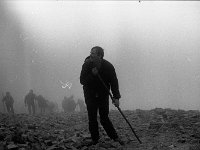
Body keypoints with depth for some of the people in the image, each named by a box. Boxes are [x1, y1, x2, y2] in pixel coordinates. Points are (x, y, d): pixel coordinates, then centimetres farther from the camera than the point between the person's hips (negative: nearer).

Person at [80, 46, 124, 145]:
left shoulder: (108, 66, -14)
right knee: (92, 118, -2)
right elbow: (82, 81, -15)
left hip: (103, 95, -1)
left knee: (104, 118, -3)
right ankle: (94, 139, 12)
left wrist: (116, 97, -23)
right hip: (90, 95, 1)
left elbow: (114, 82, -14)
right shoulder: (87, 65, -13)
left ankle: (115, 137, 10)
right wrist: (92, 74, -30)